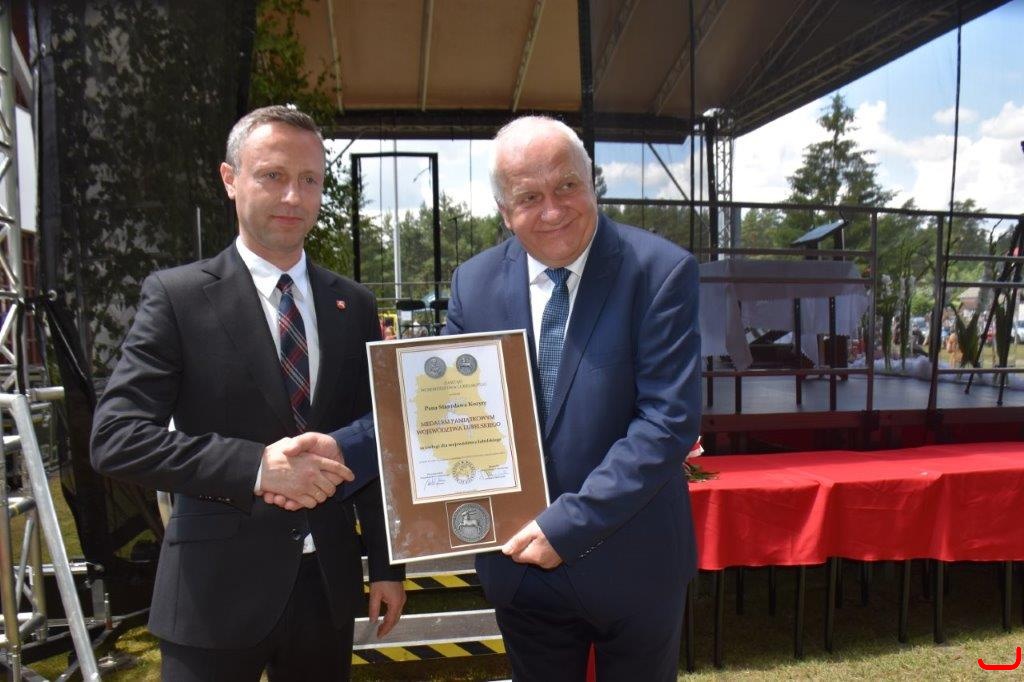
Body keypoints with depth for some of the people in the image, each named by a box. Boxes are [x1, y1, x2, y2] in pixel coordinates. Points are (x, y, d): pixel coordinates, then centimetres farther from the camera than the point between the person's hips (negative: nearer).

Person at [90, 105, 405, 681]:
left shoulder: (354, 306, 4)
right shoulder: (177, 295, -6)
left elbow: (371, 443, 7)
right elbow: (116, 437, -12)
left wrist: (387, 565, 8)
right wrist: (255, 465, -23)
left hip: (329, 584, 4)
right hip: (218, 587, -3)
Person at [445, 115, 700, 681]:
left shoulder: (660, 271, -14)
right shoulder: (473, 283, -2)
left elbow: (670, 420, -19)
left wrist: (568, 524, -21)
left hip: (632, 567, -2)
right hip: (519, 561, 3)